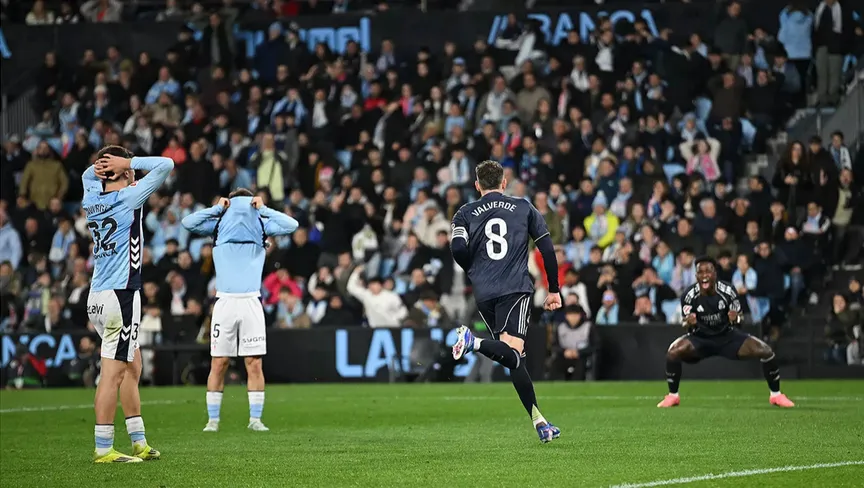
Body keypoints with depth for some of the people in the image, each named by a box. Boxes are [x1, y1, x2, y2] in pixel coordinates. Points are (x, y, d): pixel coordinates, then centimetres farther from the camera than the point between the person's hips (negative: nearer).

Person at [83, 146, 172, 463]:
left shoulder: (92, 198, 8)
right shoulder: (128, 198, -10)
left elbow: (89, 174, 31)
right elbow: (166, 165, -8)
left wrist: (103, 166, 10)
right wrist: (128, 162, -4)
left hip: (97, 297, 9)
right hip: (120, 295, -8)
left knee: (132, 365, 15)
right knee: (113, 372, -7)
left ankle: (139, 442, 18)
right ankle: (103, 449, -8)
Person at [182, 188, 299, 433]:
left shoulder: (263, 226, 8)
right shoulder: (218, 225, 6)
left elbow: (291, 225, -3)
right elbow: (188, 222, -5)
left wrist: (262, 209, -2)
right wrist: (217, 208, -3)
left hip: (251, 302, 0)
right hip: (225, 301, 0)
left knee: (255, 364, -4)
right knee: (218, 363, -2)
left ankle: (255, 419, 3)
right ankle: (213, 419, 4)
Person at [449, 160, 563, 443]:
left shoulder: (465, 214, 11)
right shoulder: (524, 208, 13)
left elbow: (458, 249, -6)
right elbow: (547, 248, 7)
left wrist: (475, 272, 14)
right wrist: (554, 290, 14)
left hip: (483, 293, 3)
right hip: (516, 289, -3)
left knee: (513, 358, 11)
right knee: (512, 353, -17)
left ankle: (538, 421, 10)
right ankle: (476, 343, -45)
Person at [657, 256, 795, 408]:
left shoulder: (727, 291, -17)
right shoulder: (689, 296, -18)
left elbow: (738, 318, -4)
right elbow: (686, 325, -7)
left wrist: (734, 319, -30)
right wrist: (689, 323, -33)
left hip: (727, 336, 1)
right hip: (700, 338, -1)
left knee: (766, 351, -15)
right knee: (673, 353, -29)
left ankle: (776, 395, 5)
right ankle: (673, 396, -9)